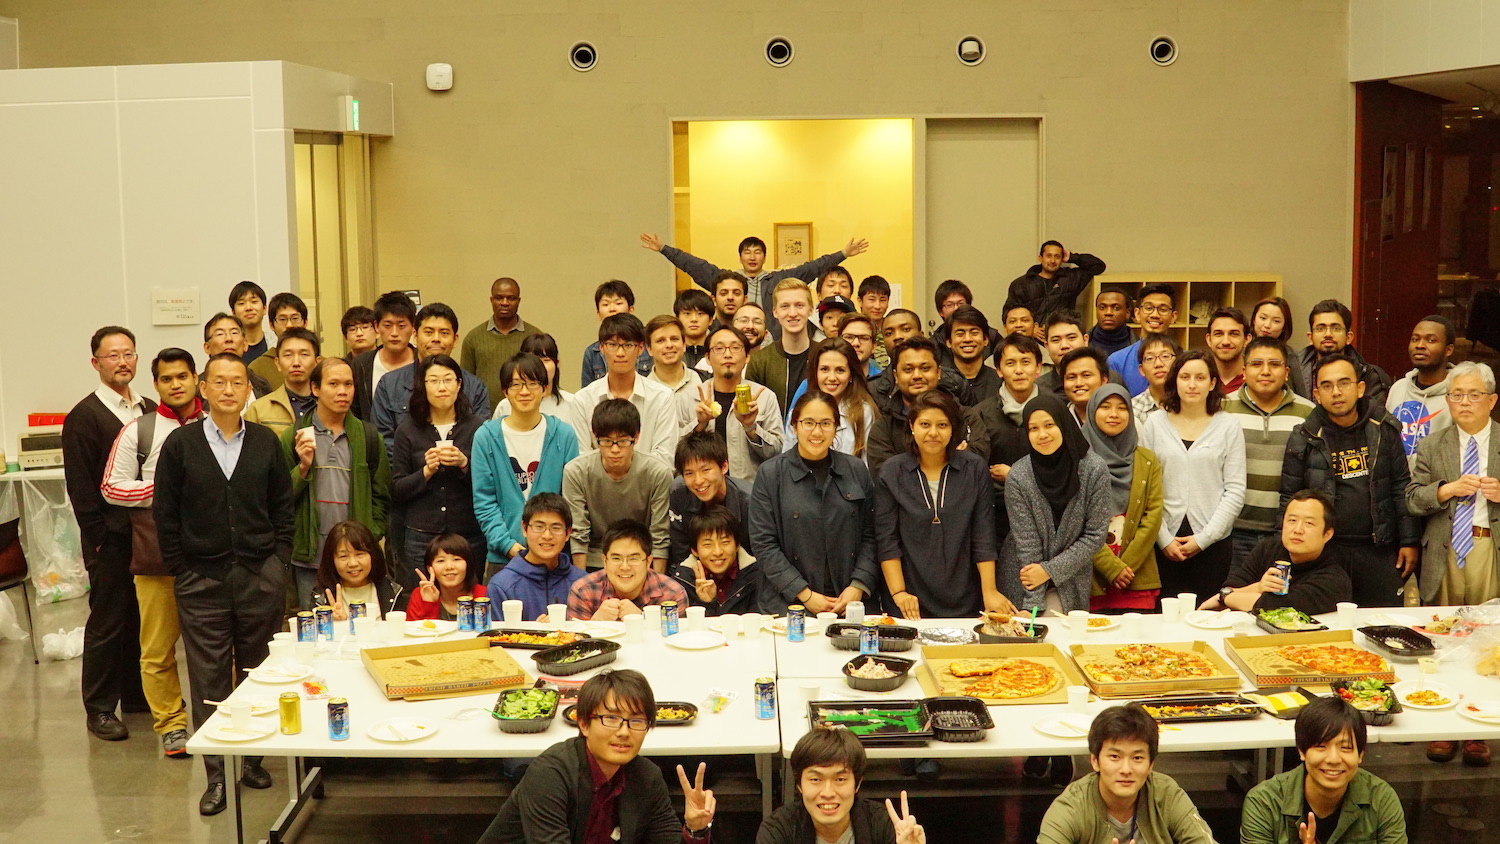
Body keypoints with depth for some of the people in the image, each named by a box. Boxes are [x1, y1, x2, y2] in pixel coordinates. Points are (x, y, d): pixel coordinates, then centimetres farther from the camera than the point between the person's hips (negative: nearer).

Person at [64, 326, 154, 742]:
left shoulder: (151, 411, 11)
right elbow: (80, 488, -8)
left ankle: (137, 695, 24)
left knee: (144, 621, 11)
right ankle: (99, 709, 11)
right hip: (112, 540, -5)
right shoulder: (83, 418, -5)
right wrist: (99, 539, -11)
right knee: (107, 624, 2)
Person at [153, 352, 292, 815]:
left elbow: (283, 506, 10)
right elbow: (165, 512, 3)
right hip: (202, 581, -1)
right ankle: (217, 774, 9)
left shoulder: (265, 441, 5)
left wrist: (278, 560, 3)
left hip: (261, 577, 1)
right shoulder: (180, 443, 1)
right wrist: (178, 570, 0)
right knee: (209, 681, 2)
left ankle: (254, 759, 19)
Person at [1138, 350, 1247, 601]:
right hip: (1163, 545, 1)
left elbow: (1235, 491, 1)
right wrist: (1164, 539, -4)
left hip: (1212, 544, 0)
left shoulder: (1228, 427, 4)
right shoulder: (1154, 423, 7)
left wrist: (1203, 538, -6)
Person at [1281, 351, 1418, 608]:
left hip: (1379, 551, 2)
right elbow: (1289, 501, 3)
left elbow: (1401, 487, 9)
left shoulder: (1384, 429, 5)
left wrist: (1410, 540, 5)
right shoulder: (1303, 440, 0)